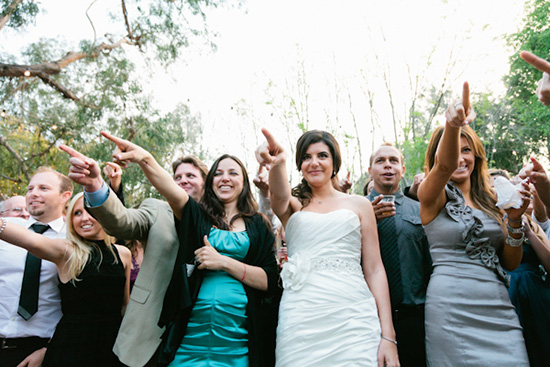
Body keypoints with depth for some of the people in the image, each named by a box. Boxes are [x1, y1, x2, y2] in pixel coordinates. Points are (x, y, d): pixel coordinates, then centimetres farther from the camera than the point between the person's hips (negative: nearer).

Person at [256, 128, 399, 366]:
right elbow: (280, 195, -14)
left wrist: (388, 336, -2)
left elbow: (374, 269, 6)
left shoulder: (359, 205, 11)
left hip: (353, 317, 0)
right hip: (301, 321, 0)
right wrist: (277, 164, -37)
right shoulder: (293, 205, 11)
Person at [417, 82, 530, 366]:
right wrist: (451, 126, -44)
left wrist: (514, 220, -4)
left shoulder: (490, 201, 14)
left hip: (498, 306, 5)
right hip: (452, 306, -5)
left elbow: (511, 263, 12)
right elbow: (445, 166, -25)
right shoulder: (433, 195, -1)